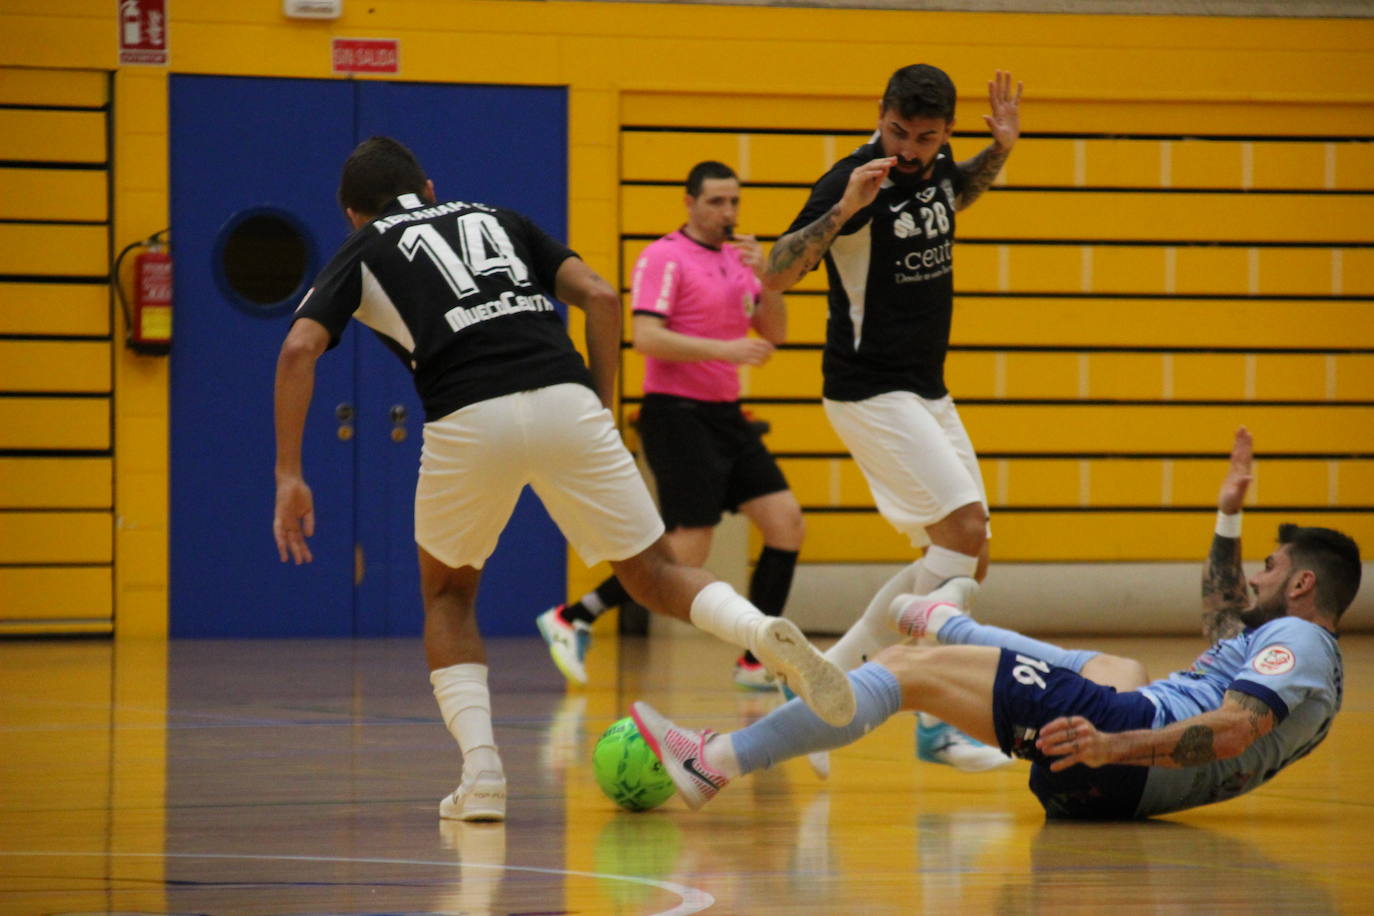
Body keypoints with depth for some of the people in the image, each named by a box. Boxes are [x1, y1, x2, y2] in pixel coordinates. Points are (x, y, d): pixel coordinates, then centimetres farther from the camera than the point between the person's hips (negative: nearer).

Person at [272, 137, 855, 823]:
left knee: (448, 595, 22)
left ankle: (481, 776, 7)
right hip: (565, 402, 2)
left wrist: (289, 475, 5)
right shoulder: (496, 218, 29)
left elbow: (299, 349, 5)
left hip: (468, 420, -2)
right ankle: (765, 633, -17)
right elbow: (599, 297, 16)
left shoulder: (361, 252, 22)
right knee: (653, 575, 13)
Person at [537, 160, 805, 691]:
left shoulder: (737, 258, 15)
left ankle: (757, 662, 5)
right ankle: (572, 619, 0)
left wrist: (766, 275, -6)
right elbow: (646, 337, -20)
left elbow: (774, 332, 11)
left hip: (725, 413, 8)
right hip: (677, 413, -8)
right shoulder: (664, 258, -9)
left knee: (786, 523, -1)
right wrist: (723, 349, -25)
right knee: (687, 552, -11)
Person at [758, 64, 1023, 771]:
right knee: (964, 528, -20)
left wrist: (999, 152, 12)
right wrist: (842, 208, -37)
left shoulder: (935, 165, 4)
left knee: (965, 561, 6)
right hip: (870, 389, -9)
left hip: (926, 392, 9)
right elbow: (775, 276, -25)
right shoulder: (854, 180, -18)